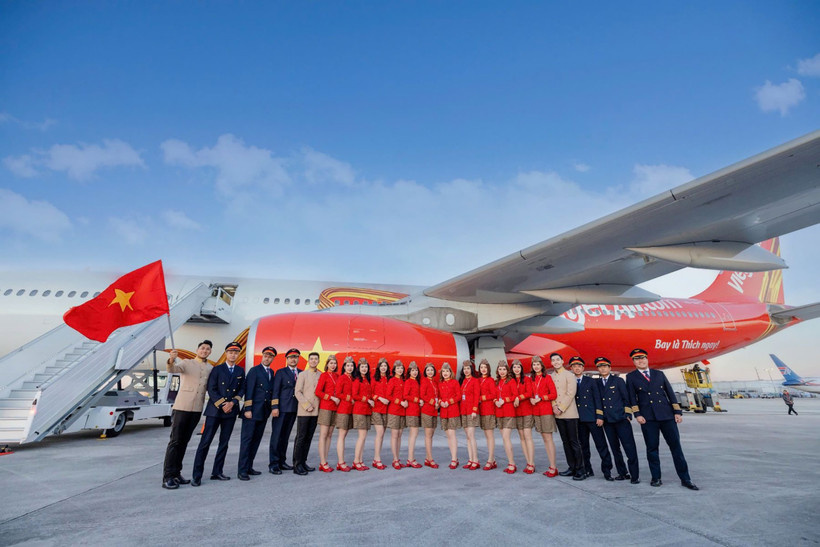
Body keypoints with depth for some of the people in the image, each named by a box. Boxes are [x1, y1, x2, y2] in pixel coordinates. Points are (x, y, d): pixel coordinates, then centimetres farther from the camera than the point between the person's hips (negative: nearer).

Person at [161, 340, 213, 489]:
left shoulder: (211, 369, 11)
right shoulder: (186, 363, 0)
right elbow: (172, 369, -20)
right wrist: (171, 360, -42)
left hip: (197, 409, 4)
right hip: (182, 406, -4)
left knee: (184, 441, 11)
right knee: (175, 441, -4)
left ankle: (176, 473, 19)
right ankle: (168, 477, 0)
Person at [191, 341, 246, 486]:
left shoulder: (240, 371, 9)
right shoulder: (217, 369, -1)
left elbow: (242, 389, 8)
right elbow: (211, 390, -6)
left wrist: (232, 402, -8)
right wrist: (222, 405, -12)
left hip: (231, 411, 4)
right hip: (215, 410, -4)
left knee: (224, 442, 8)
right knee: (205, 442, -4)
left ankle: (217, 472, 18)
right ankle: (197, 475, 3)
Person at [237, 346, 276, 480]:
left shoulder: (271, 373, 15)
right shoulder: (254, 370, -4)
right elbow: (248, 390, -9)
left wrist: (271, 408, 9)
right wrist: (247, 409, -15)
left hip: (264, 412, 6)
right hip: (253, 411, -6)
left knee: (256, 440, 10)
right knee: (247, 439, -3)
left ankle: (249, 467, 18)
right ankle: (242, 470, 1)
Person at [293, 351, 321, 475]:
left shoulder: (321, 375, 9)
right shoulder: (302, 374, -1)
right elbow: (297, 392, -5)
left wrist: (319, 408, 4)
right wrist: (306, 406, -11)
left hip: (315, 411, 4)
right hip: (303, 411, -4)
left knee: (309, 437, 9)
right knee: (300, 437, -2)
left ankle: (303, 462, 19)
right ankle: (297, 464, 5)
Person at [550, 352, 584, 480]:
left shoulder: (569, 375, -4)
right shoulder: (550, 376, 11)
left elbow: (570, 394, -10)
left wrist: (561, 408, -13)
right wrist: (554, 406, -5)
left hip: (569, 413, -5)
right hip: (558, 414, 5)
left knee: (574, 442, -3)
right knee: (565, 442, 10)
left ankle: (580, 470, 3)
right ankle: (572, 467, 18)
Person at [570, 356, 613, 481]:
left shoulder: (591, 381, 5)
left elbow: (597, 399, 2)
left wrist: (600, 416, -6)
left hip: (592, 418, -1)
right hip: (579, 419, 1)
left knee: (601, 445, -2)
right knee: (583, 446, 8)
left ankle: (607, 470, 6)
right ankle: (588, 470, 19)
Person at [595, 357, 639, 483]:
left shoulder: (618, 381, 3)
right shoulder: (596, 383, 10)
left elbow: (626, 398, 2)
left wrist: (627, 415, -4)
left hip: (621, 419, -3)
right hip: (607, 420, 3)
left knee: (629, 447, -5)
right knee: (615, 448, 9)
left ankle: (634, 475, 2)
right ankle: (623, 473, 19)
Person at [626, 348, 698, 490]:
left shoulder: (659, 374, 12)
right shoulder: (631, 377, 5)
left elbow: (670, 393, 10)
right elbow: (632, 397, 2)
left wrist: (677, 412, 3)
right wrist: (637, 414, -7)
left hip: (667, 415, 2)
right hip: (648, 418, -2)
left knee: (676, 446, 4)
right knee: (652, 448, 3)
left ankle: (685, 479, 14)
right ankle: (656, 478, 14)